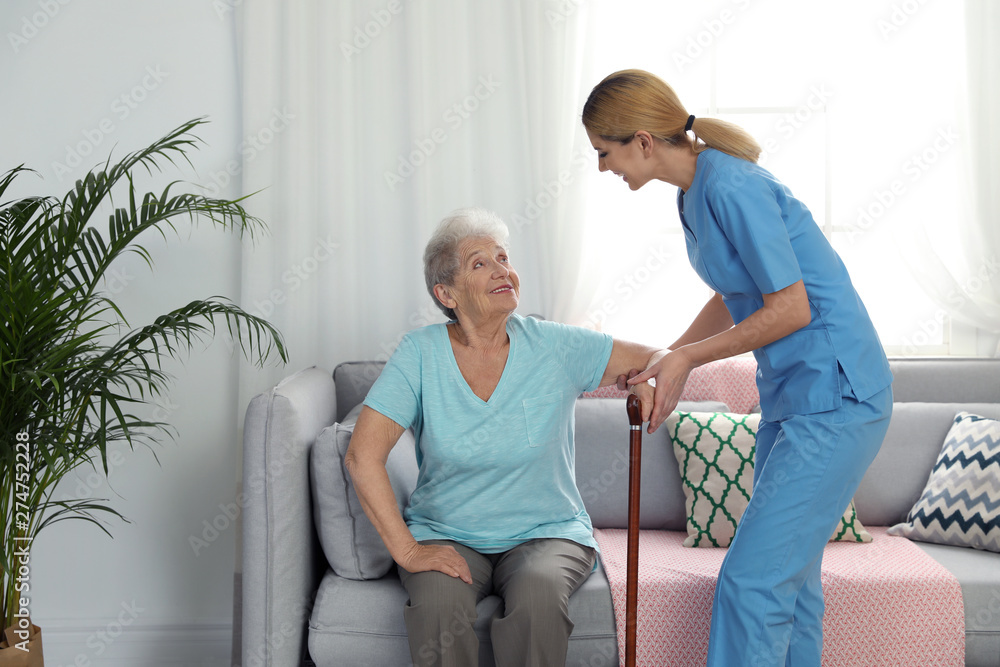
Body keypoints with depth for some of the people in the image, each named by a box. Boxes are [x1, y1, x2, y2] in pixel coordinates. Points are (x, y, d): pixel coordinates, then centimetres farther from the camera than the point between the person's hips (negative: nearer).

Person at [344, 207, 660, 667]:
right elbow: (363, 456, -12)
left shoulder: (554, 347, -3)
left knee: (539, 594, -32)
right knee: (439, 601, -32)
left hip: (547, 532, 1)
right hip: (445, 535, 0)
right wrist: (406, 550, -18)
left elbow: (656, 358, 4)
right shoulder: (421, 354, -6)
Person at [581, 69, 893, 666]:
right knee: (788, 577, 15)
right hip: (792, 396, 10)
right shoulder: (697, 191, 9)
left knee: (752, 579, -10)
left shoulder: (731, 187, -20)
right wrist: (666, 364, 12)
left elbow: (791, 308, -20)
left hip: (835, 398, -10)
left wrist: (687, 358, -10)